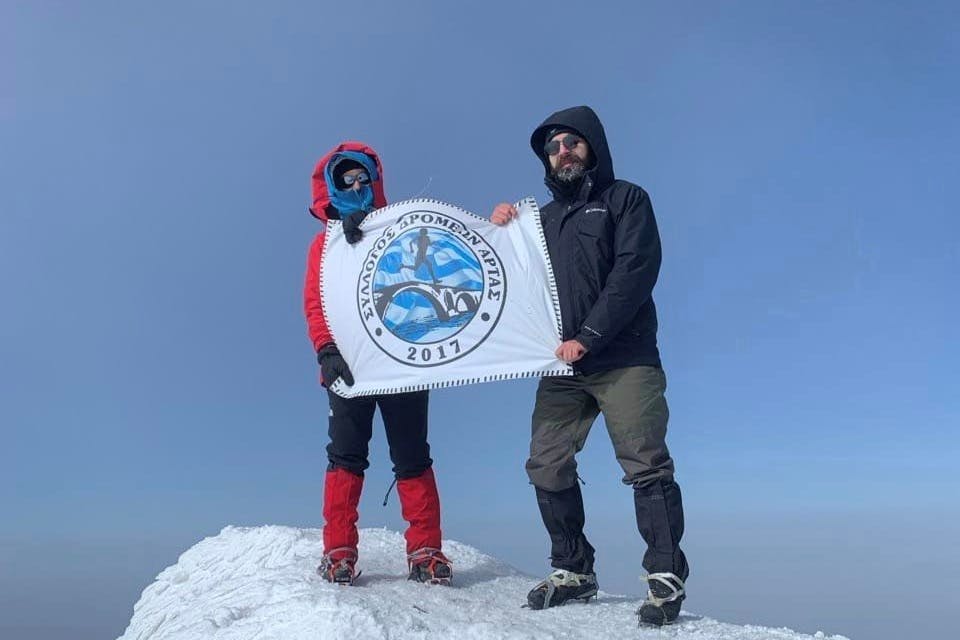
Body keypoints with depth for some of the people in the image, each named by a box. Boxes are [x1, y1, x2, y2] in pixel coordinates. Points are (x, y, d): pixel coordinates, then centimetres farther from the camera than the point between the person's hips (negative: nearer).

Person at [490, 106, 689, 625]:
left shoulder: (626, 199, 6)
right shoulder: (543, 218, 22)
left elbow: (635, 271, -8)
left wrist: (588, 337, -16)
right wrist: (503, 233, 5)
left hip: (624, 359, -5)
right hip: (563, 367, 5)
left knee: (646, 465, -9)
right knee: (547, 467, 1)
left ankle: (667, 577, -3)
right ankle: (573, 571, 12)